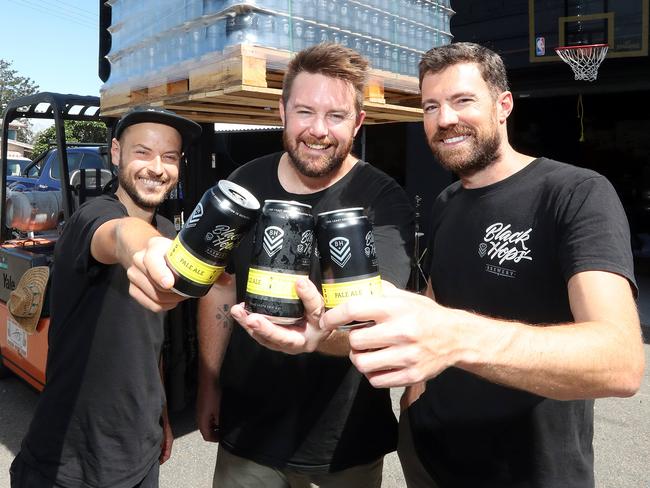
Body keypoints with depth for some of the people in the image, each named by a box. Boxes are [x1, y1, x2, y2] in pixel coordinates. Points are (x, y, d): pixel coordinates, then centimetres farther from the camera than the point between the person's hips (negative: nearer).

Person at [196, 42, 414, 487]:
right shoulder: (244, 184, -5)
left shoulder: (385, 202, -17)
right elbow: (220, 287, 6)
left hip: (344, 439, -2)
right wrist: (208, 384, 6)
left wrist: (322, 332, -51)